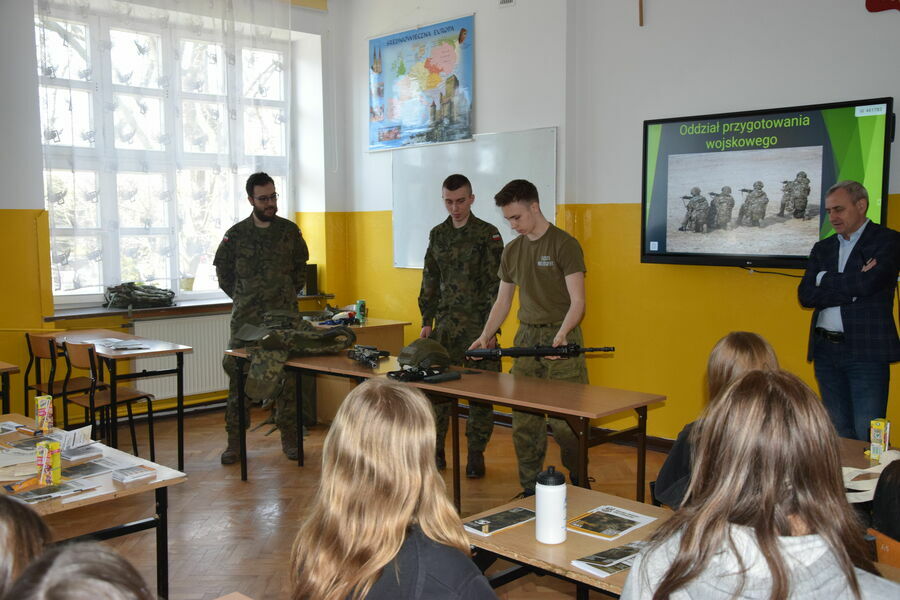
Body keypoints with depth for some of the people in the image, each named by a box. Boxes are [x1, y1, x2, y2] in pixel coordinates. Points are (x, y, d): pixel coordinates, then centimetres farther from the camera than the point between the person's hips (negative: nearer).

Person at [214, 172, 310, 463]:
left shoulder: (290, 231, 7)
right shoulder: (236, 234, 3)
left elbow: (301, 267, 18)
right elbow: (223, 271, 13)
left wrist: (289, 295, 11)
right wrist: (242, 297, 9)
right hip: (245, 319, -1)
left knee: (287, 377, 3)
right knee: (239, 377, -1)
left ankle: (289, 437, 14)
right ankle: (235, 441, 8)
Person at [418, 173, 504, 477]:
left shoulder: (488, 235, -3)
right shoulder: (437, 235, 11)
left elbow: (496, 284, -7)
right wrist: (427, 321, 10)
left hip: (477, 323, -4)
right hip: (445, 323, 4)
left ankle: (476, 454, 12)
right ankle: (435, 449, 17)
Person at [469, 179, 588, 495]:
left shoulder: (564, 244, -7)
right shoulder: (512, 251, 13)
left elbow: (577, 301, -12)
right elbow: (503, 301, 18)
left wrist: (562, 333, -28)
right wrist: (485, 336, 6)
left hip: (560, 341, -6)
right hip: (526, 338, 6)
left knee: (564, 420, -6)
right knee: (523, 421, 5)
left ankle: (580, 482, 15)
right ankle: (530, 490, 16)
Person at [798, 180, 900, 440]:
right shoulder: (823, 248, 15)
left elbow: (867, 283, -18)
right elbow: (806, 295, 2)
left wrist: (825, 279, -3)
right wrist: (851, 286, -10)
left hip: (866, 352, -5)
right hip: (826, 351, 5)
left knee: (866, 436, -6)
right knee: (839, 435, 11)